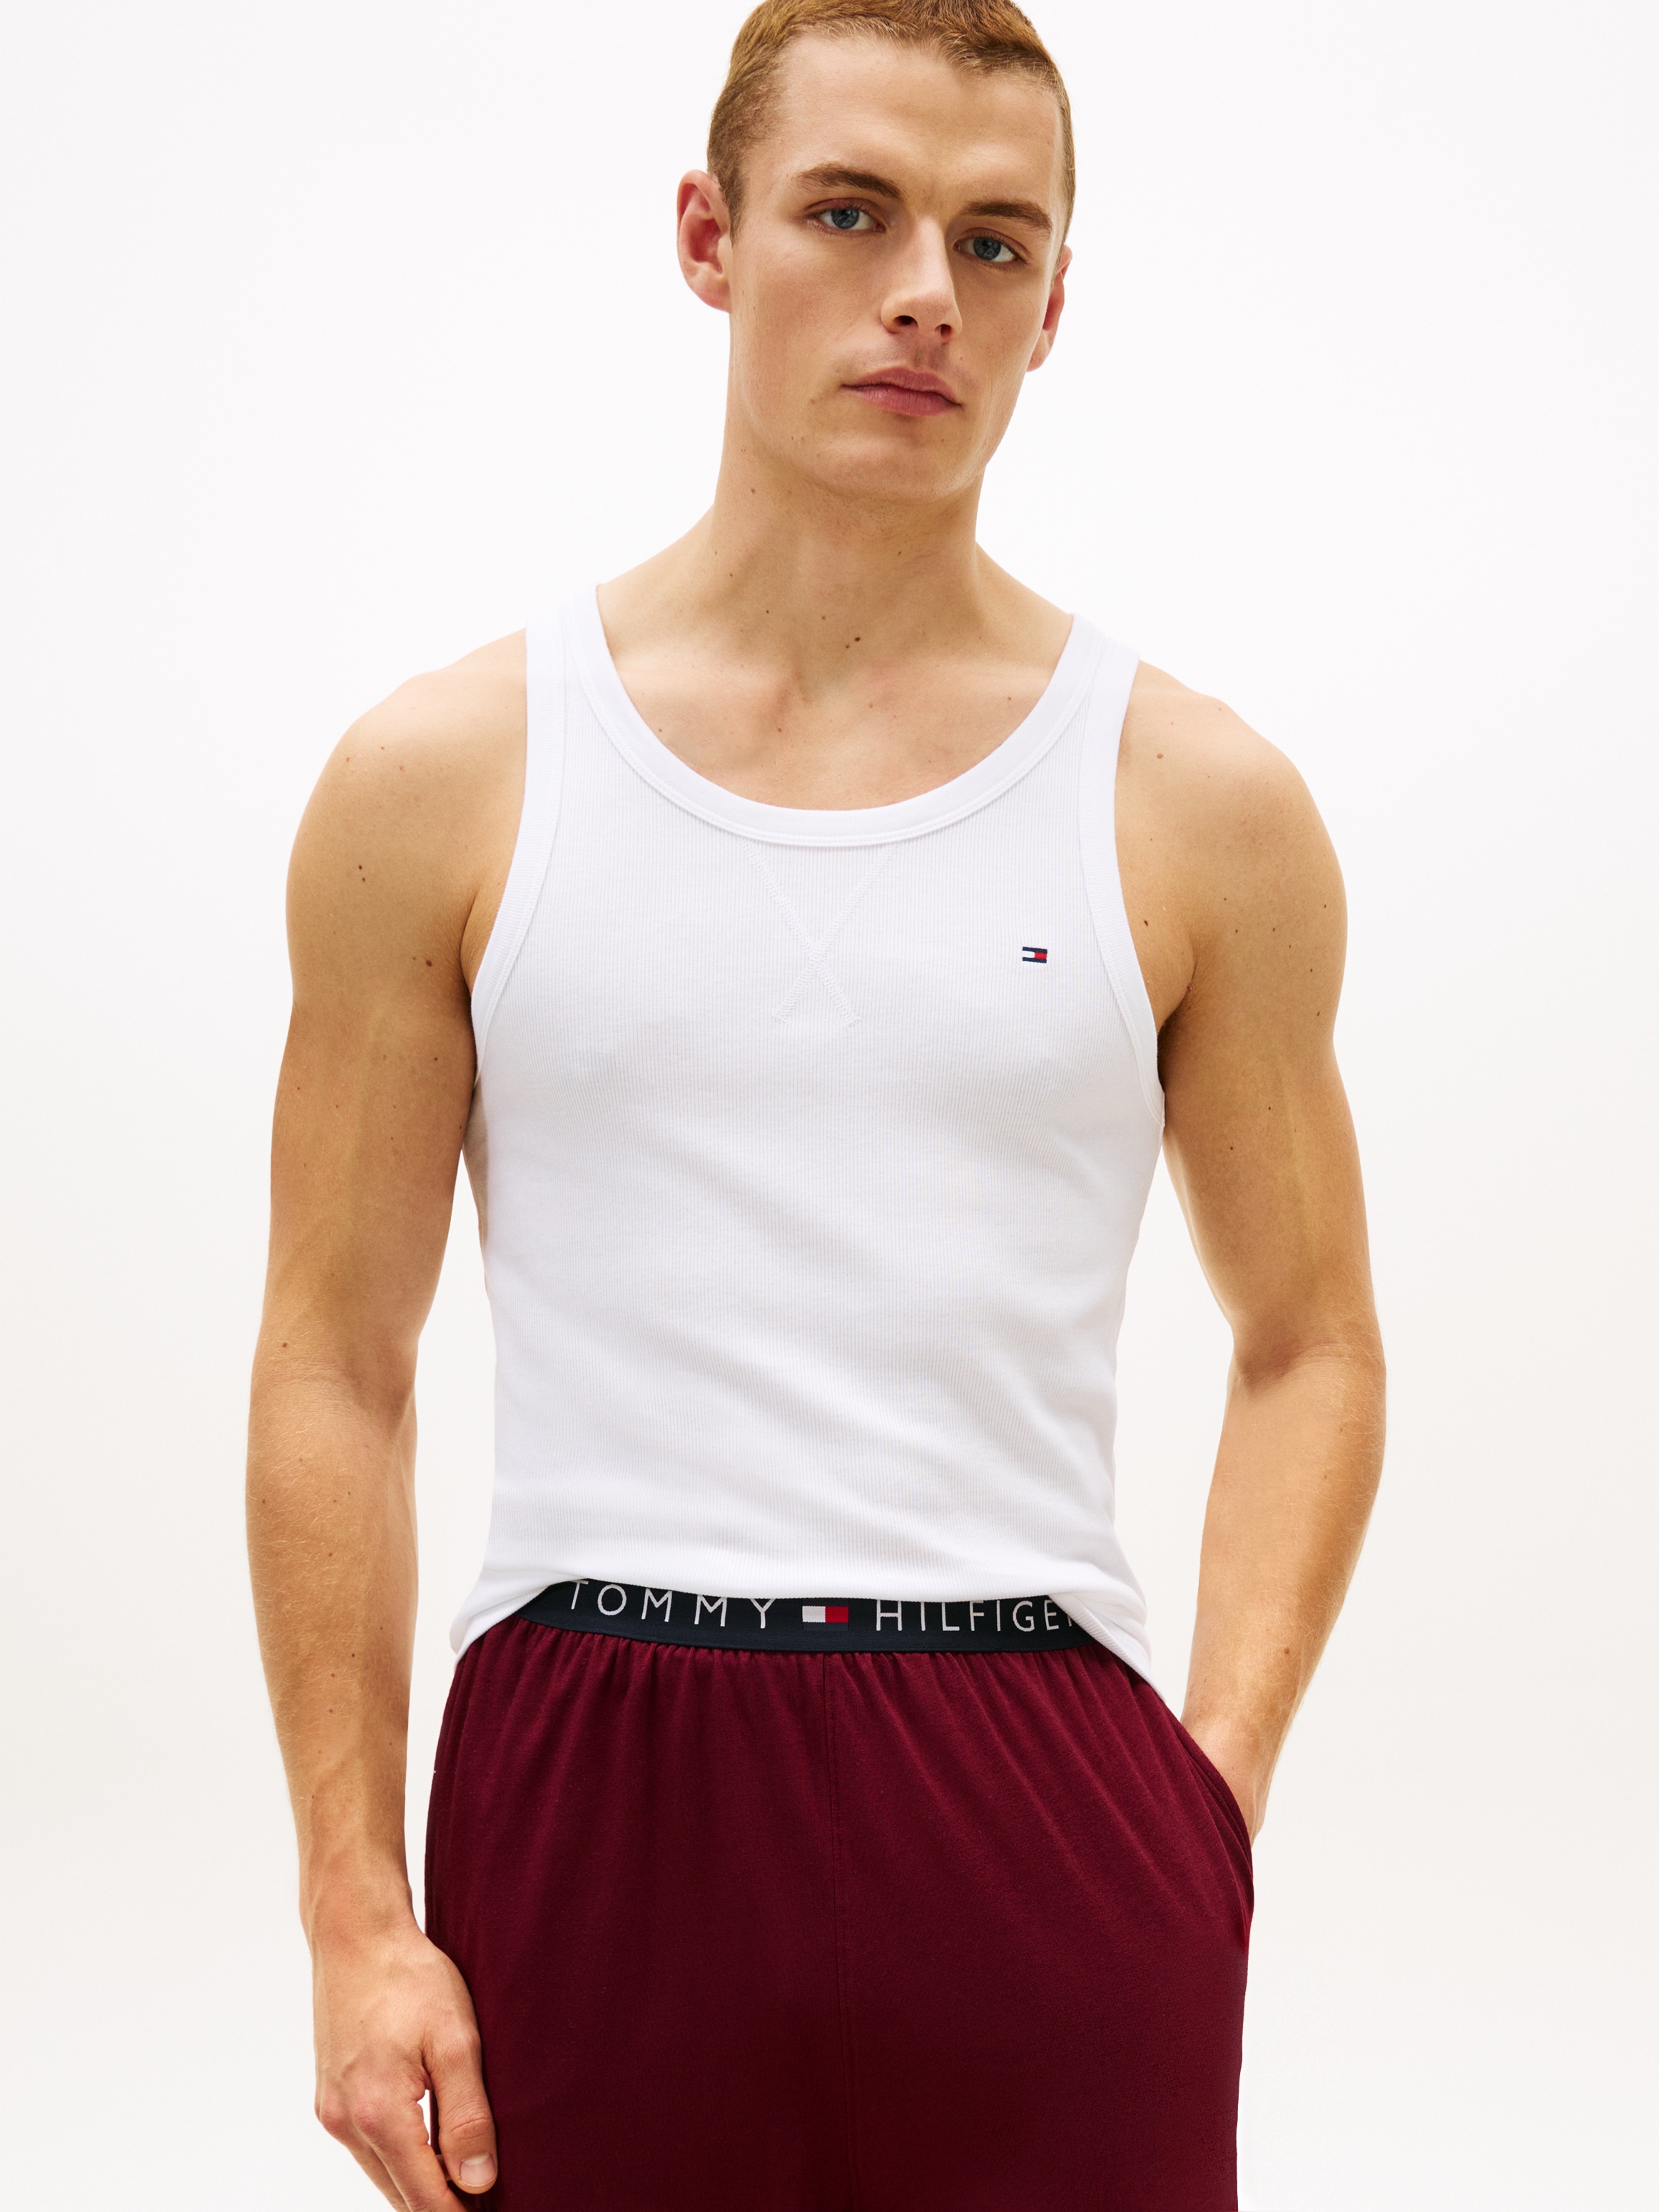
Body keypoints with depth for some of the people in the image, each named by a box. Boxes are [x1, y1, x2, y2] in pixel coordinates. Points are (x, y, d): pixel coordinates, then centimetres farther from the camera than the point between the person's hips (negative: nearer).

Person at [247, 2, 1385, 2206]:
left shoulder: (1201, 810, 4)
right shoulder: (448, 779, 3)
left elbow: (1310, 1345, 11)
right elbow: (336, 1372, 4)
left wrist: (1221, 1781, -2)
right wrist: (355, 1911, -1)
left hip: (1039, 1802, 0)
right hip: (585, 1793, 0)